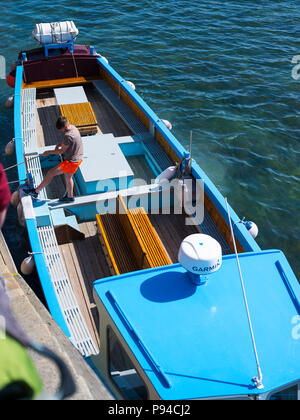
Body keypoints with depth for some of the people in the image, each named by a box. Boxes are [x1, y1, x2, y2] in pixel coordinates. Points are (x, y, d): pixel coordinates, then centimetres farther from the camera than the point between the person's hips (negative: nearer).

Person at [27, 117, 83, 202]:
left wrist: (49, 152, -6)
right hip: (78, 158, 10)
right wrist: (60, 144, 3)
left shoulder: (68, 135, -27)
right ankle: (69, 196, 41)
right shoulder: (73, 127, 2)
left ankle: (36, 191, 2)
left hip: (71, 161, -10)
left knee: (51, 173, -6)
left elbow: (61, 151, -18)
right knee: (68, 177, 26)